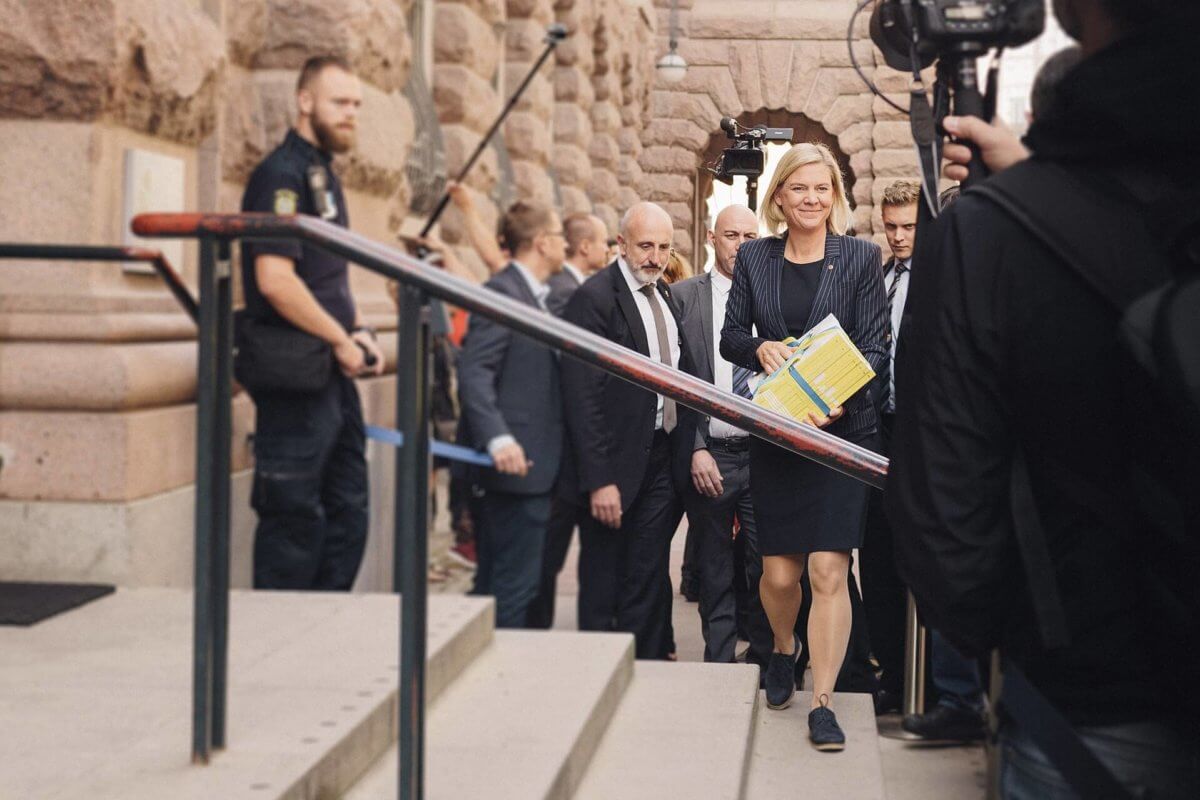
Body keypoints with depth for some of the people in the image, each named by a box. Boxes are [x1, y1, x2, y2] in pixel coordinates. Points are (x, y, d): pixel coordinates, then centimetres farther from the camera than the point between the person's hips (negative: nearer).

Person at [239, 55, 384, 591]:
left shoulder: (323, 174, 16)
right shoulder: (281, 175, -14)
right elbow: (275, 280, -24)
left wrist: (358, 331, 7)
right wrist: (342, 341, -16)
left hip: (334, 374, 10)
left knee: (346, 516, 15)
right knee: (295, 521, -2)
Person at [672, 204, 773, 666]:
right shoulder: (685, 297, 2)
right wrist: (697, 450, -8)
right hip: (709, 456, -1)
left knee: (767, 570, 1)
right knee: (714, 574, 7)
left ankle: (763, 663, 16)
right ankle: (719, 667, 17)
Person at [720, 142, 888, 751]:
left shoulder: (860, 257, 0)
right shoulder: (754, 258, 7)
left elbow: (875, 344, -3)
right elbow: (730, 337, 9)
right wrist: (761, 348, -13)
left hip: (841, 429, -2)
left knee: (829, 571, -8)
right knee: (779, 572, 7)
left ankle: (822, 702, 1)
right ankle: (784, 650, 39)